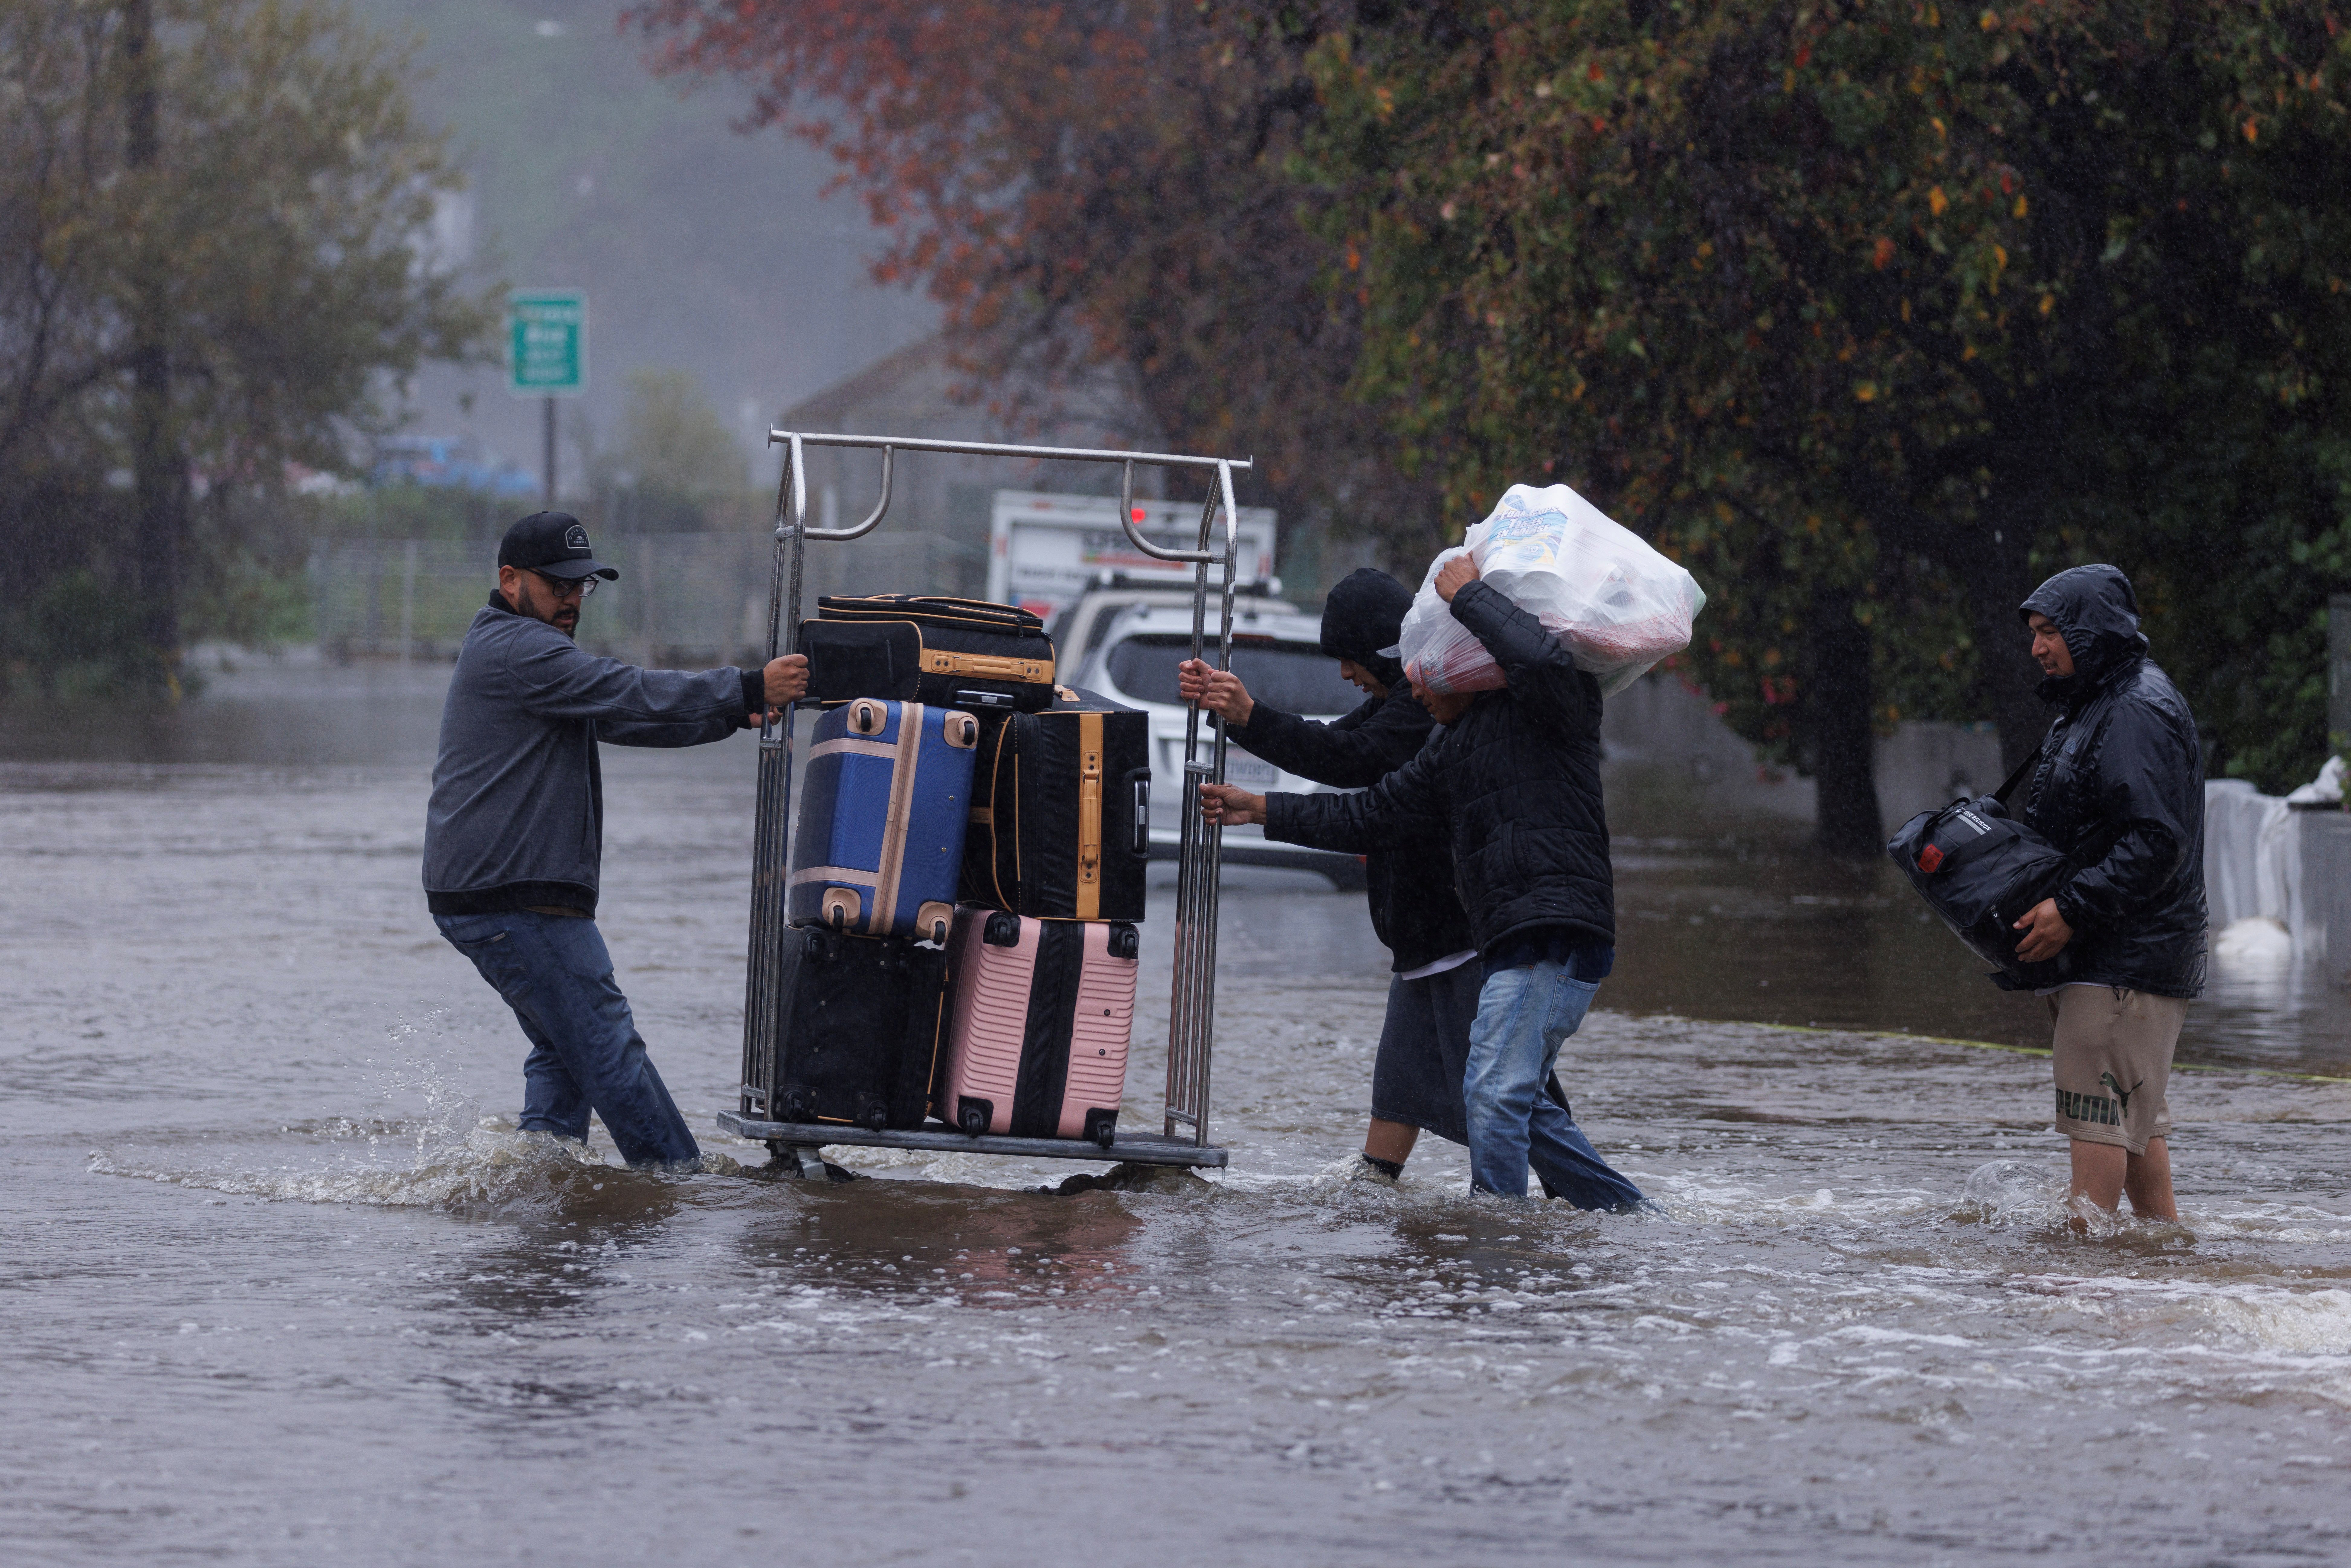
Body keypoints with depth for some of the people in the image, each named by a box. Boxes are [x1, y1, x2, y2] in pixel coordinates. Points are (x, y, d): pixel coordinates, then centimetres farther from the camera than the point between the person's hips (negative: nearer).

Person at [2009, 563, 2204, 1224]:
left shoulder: (2138, 716, -16)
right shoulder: (2092, 708, 19)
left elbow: (2155, 842, -24)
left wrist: (2071, 910, -26)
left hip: (2129, 956, -11)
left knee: (2098, 1106, -11)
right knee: (2136, 1113, 14)